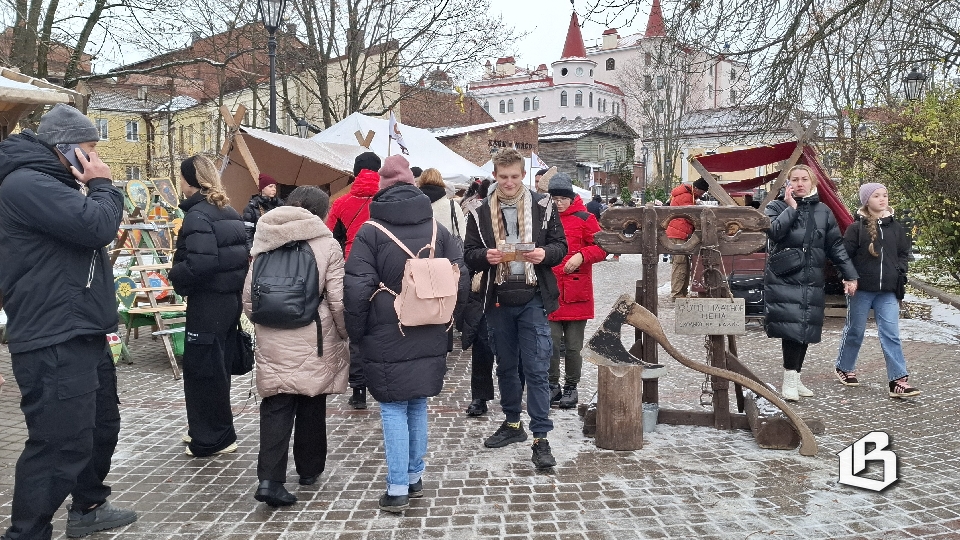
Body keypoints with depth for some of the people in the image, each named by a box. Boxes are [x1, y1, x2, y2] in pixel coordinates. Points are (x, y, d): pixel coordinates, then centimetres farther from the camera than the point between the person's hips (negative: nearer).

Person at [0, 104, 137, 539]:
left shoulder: (53, 182, 20)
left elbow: (89, 232, 25)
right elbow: (97, 226, -24)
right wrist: (102, 186, -9)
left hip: (84, 335, 11)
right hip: (54, 343, -11)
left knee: (101, 426, 21)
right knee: (60, 444, -8)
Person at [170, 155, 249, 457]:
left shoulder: (197, 215, -15)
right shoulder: (228, 212, 11)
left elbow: (201, 262, -27)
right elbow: (244, 254, 13)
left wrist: (175, 275, -11)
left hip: (208, 303, -9)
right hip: (231, 298, 9)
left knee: (202, 370, 2)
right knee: (218, 368, 17)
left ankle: (213, 439, 11)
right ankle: (208, 430, 30)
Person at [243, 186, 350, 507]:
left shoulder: (264, 242, 5)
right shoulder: (326, 244, -7)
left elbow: (248, 296, 7)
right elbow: (338, 301, -9)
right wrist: (343, 333, 6)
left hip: (271, 341, 3)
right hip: (313, 342, -2)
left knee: (275, 407, 7)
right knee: (311, 405, 14)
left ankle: (269, 479, -4)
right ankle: (309, 470, 29)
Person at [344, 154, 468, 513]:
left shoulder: (370, 232, -9)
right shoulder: (437, 229, 3)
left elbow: (357, 289, -12)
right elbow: (460, 279, 6)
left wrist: (355, 333, 2)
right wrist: (443, 317, 17)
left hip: (387, 338, -4)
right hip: (429, 338, 4)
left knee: (394, 409, 4)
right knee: (418, 406, 17)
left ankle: (398, 489, 6)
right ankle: (415, 477, 27)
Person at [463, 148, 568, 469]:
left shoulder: (542, 206, 2)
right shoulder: (481, 212, 5)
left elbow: (560, 245, 6)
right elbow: (469, 254, 6)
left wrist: (545, 253, -16)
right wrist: (485, 256, -16)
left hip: (533, 298, -3)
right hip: (498, 299, 3)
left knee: (537, 368, -4)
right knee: (506, 366, 16)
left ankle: (541, 438, 3)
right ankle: (513, 424, 33)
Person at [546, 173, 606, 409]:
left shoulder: (584, 218, 0)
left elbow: (602, 247, 0)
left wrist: (581, 256, -15)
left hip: (576, 294, -2)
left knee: (573, 346, 6)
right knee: (551, 343, 1)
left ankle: (571, 387, 21)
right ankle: (553, 386, 17)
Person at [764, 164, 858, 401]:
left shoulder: (823, 211, 12)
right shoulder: (776, 207, 2)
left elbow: (836, 246, 13)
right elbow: (773, 231, -19)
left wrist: (850, 275, 9)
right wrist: (791, 207, -11)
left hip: (812, 282, 5)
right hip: (783, 280, -4)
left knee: (806, 330, 8)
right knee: (791, 327, -14)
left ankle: (795, 379, 21)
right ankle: (790, 380, -6)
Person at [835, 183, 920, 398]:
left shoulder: (895, 227, 8)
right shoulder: (856, 228, -4)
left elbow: (904, 253, 16)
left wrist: (899, 273, 2)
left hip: (888, 291, 3)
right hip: (861, 289, -3)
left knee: (891, 334, -4)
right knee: (854, 331, 10)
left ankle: (898, 380, -5)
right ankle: (844, 368, 29)